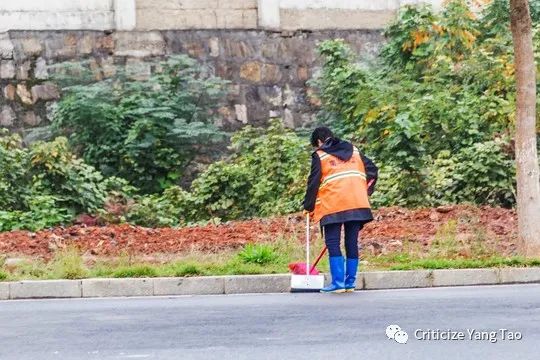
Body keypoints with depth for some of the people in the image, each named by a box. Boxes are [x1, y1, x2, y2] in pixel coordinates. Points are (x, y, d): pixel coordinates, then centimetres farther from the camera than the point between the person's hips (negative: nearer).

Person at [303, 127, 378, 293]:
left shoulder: (320, 155, 4)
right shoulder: (354, 151, 19)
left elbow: (313, 182, 1)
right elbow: (372, 169, 18)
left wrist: (309, 206, 9)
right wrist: (367, 191, 27)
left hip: (333, 206, -5)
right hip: (357, 203, 5)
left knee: (333, 244, -1)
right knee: (352, 243, 9)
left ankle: (338, 283, -8)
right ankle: (350, 283, 9)